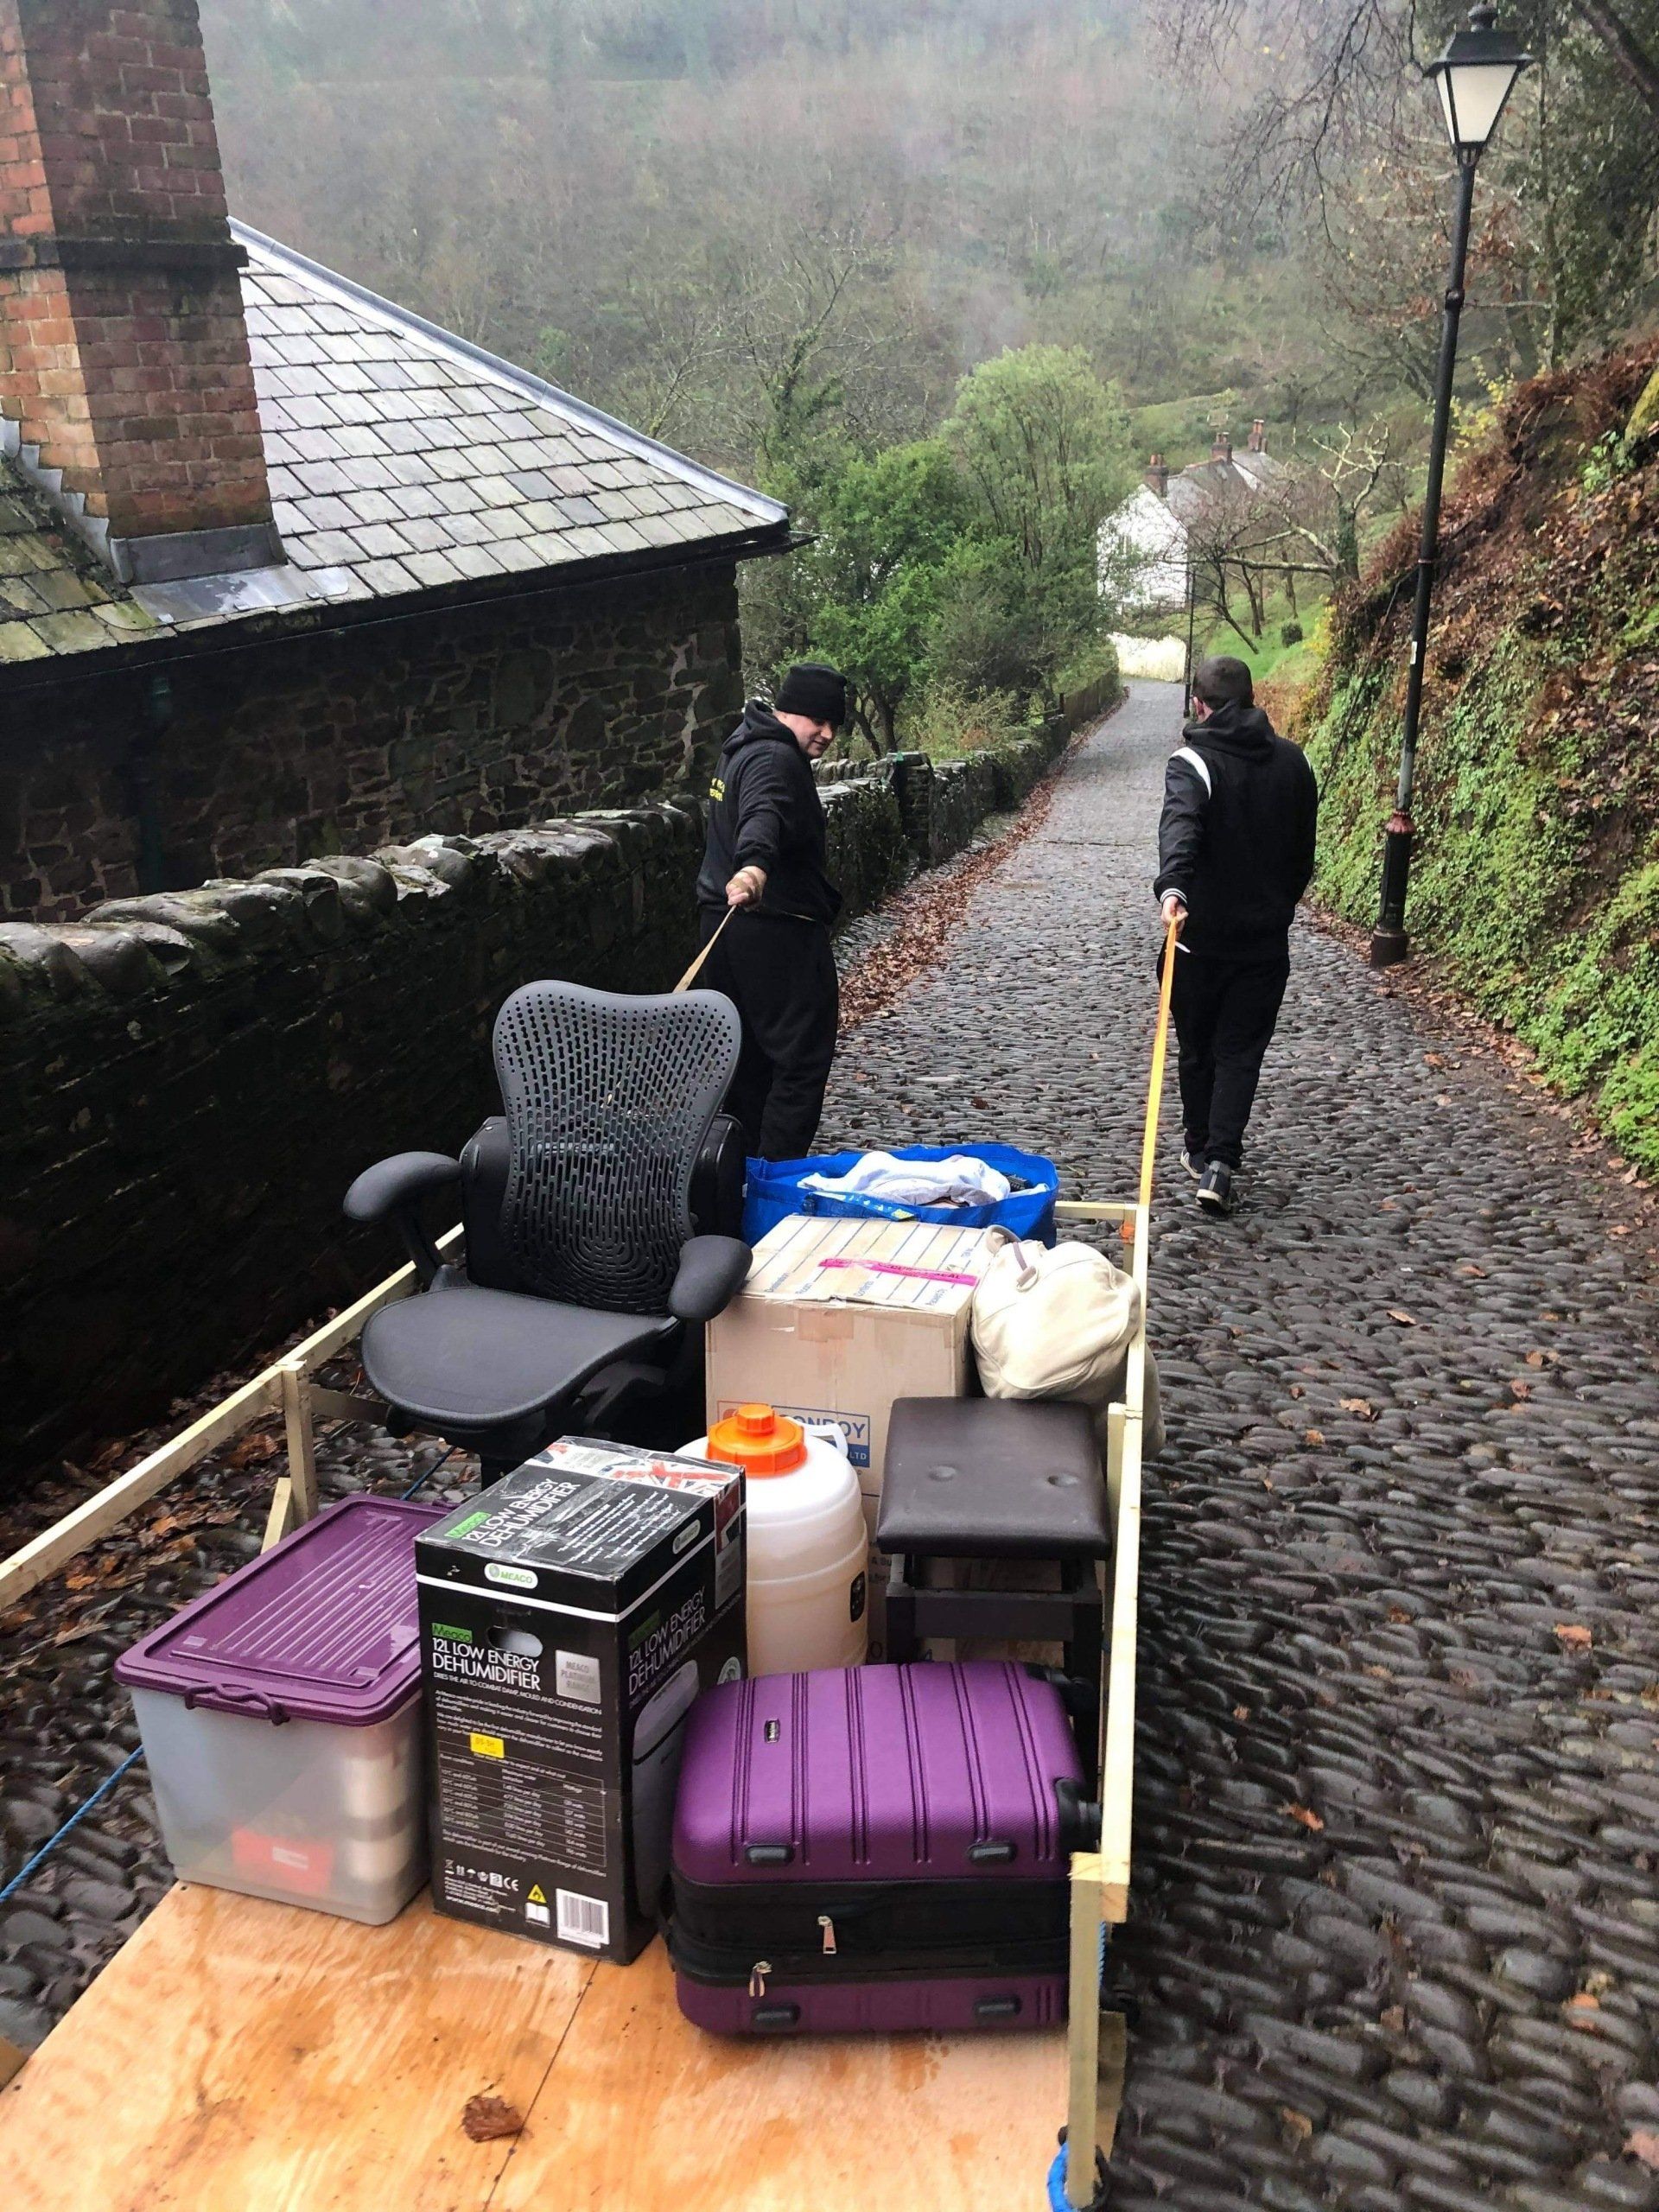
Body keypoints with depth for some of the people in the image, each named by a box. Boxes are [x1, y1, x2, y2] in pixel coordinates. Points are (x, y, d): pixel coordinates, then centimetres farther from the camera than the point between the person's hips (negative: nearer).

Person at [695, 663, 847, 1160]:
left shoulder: (741, 748, 18)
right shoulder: (776, 759, -16)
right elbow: (763, 816, -38)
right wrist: (754, 866, -55)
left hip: (724, 924, 11)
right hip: (777, 928, -10)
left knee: (748, 1056, 16)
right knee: (802, 1059, -7)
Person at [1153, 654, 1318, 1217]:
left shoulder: (1193, 762, -11)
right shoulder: (1294, 761, 6)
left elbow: (1180, 826, -32)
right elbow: (1305, 850, 15)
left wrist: (1172, 885, -47)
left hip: (1201, 936, -3)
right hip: (1266, 937, 3)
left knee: (1197, 1048, 14)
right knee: (1241, 1050, 4)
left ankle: (1200, 1151, 27)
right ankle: (1220, 1163, -9)